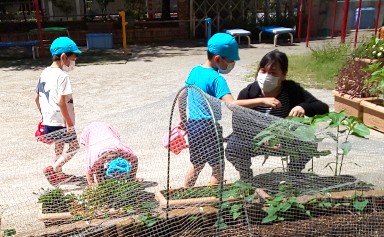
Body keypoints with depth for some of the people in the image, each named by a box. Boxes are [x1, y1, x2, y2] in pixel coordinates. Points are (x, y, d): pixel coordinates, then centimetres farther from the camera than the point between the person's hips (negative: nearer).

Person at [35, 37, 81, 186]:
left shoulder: (44, 73, 9)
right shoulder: (62, 75, -17)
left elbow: (37, 98, 14)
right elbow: (61, 101, -24)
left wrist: (44, 116, 23)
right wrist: (70, 122, -19)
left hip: (48, 120, 9)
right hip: (61, 121, -8)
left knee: (59, 147, 21)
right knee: (74, 146, 5)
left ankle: (58, 174, 31)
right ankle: (53, 169, -5)